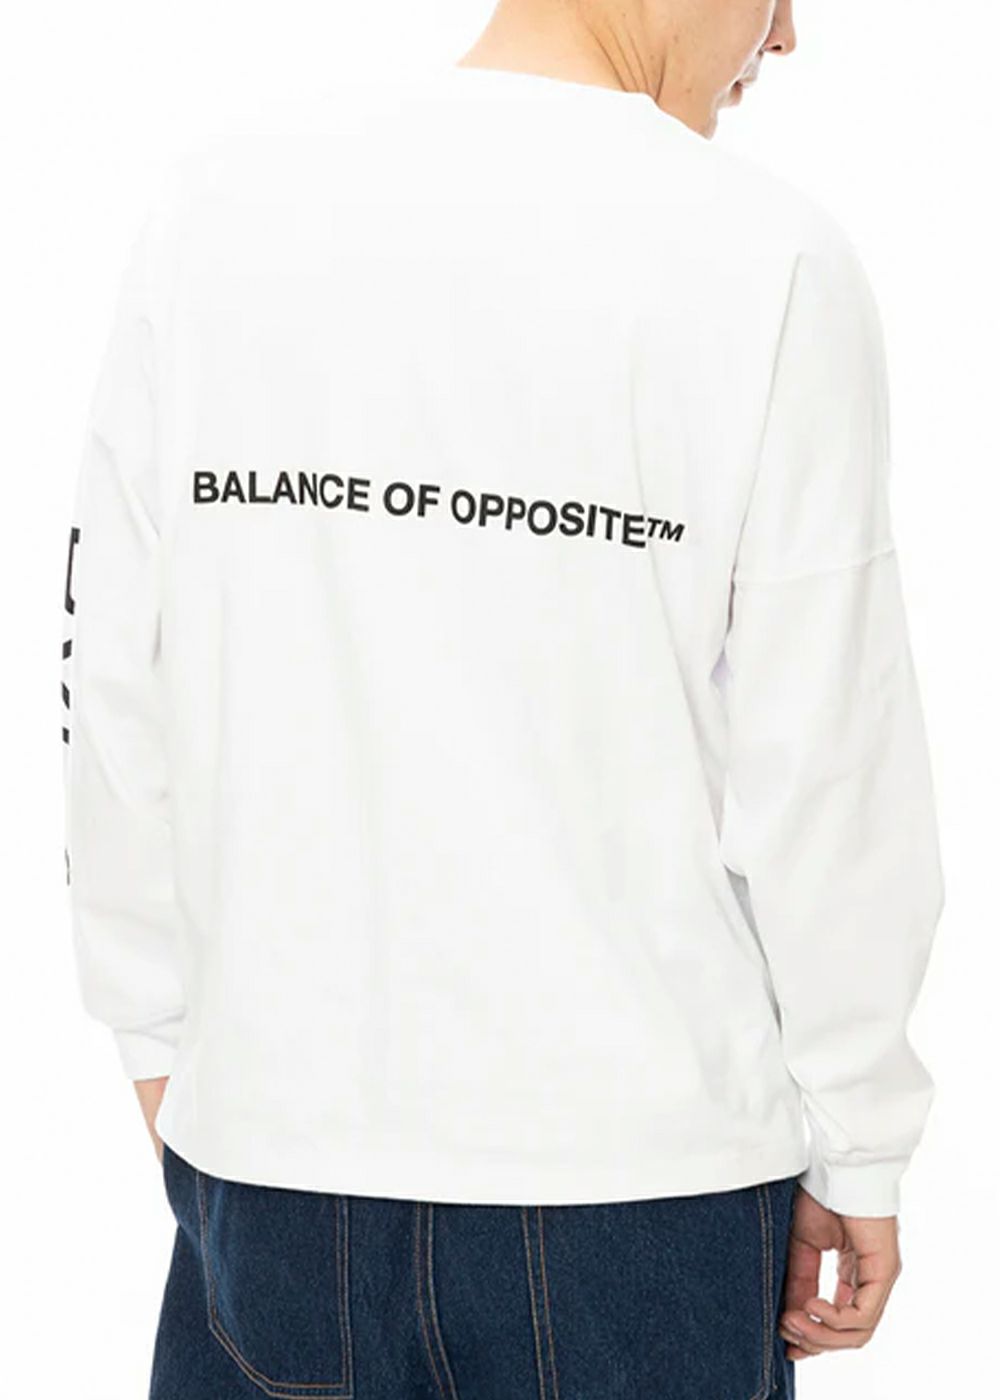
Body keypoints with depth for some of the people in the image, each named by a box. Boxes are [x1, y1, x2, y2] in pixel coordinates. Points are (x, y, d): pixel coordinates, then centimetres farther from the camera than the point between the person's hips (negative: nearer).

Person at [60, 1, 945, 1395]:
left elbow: (116, 679, 3)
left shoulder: (214, 209, -1)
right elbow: (823, 751, -10)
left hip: (273, 1134, 3)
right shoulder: (765, 256, -12)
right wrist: (855, 1146, 3)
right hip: (640, 1147, -2)